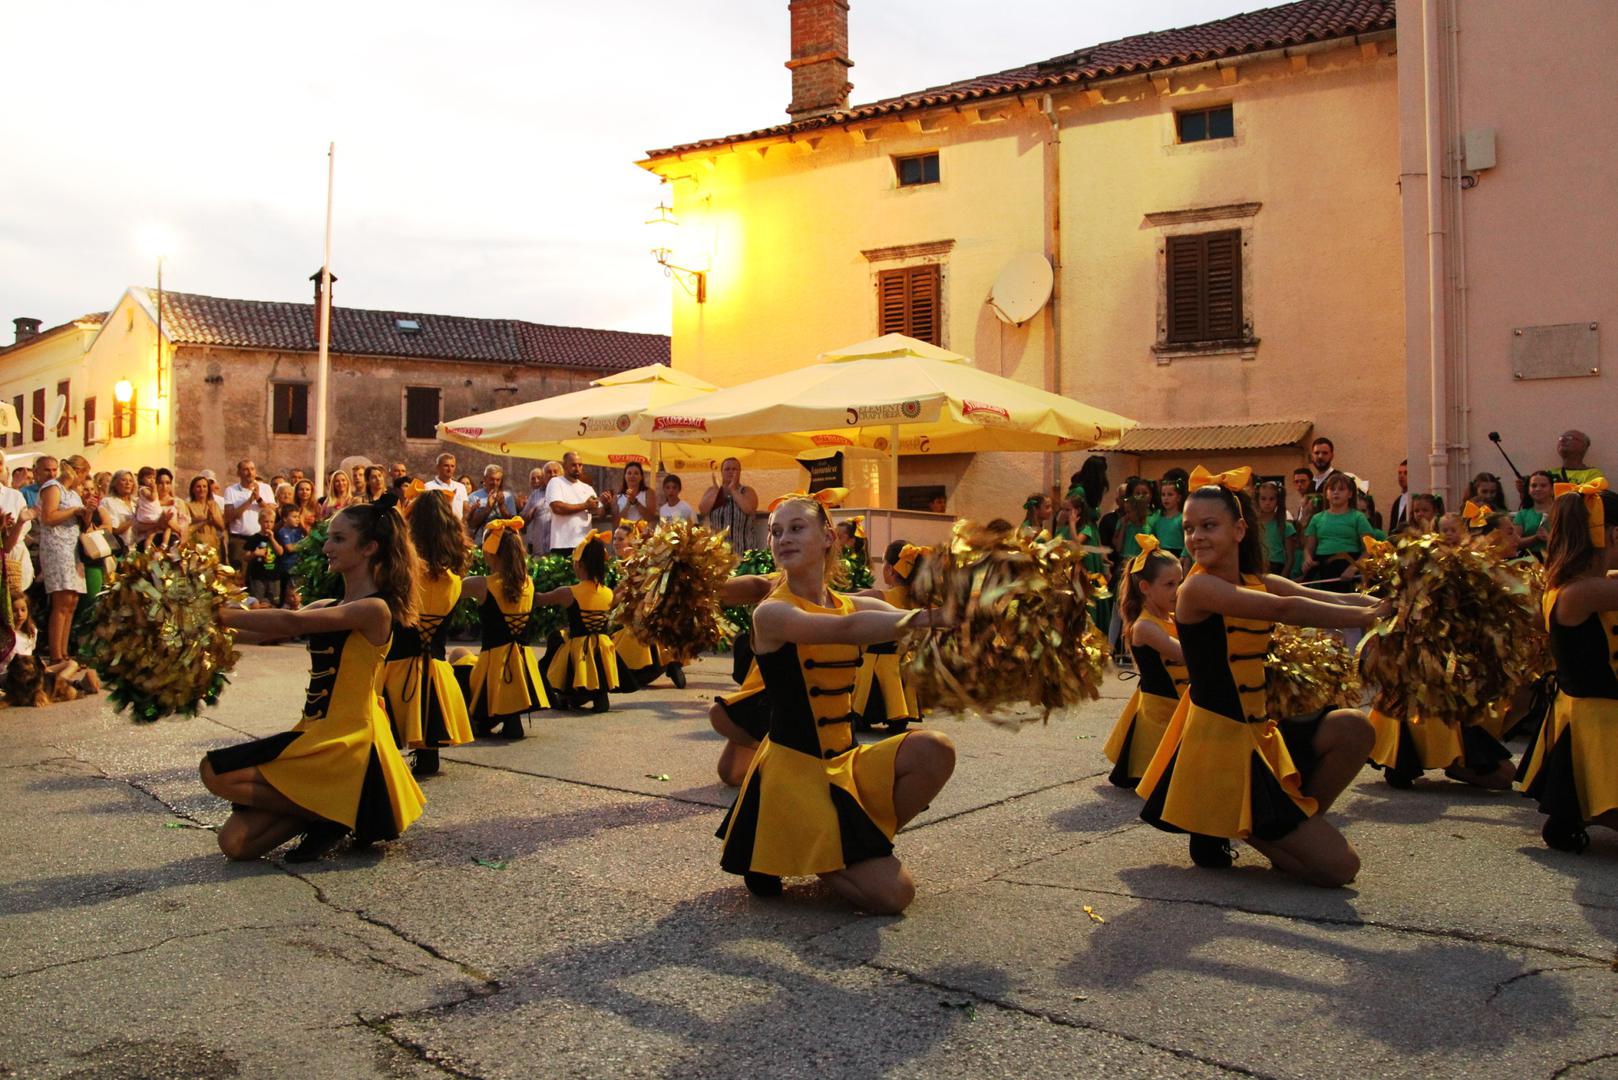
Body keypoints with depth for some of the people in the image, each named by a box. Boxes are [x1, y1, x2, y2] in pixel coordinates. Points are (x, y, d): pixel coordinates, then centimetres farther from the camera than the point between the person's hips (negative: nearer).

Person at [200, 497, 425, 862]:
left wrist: (218, 614, -21)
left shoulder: (375, 609, -13)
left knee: (217, 772, -14)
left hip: (347, 742, -8)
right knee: (236, 842, -1)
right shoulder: (328, 608, 14)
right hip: (317, 735, 8)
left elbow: (291, 622, -24)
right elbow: (266, 633, 6)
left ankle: (328, 814, -2)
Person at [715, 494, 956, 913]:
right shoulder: (772, 613, -12)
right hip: (795, 768, -6)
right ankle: (777, 852, 10)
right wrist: (926, 616, -44)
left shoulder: (851, 605, 8)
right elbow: (845, 630, -31)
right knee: (891, 893, -14)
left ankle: (860, 845, 2)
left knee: (935, 751, -21)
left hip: (846, 762, 6)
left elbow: (911, 622, -9)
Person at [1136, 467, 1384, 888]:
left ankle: (1296, 827, 6)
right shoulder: (1198, 588, -14)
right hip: (1220, 741, -8)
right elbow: (1282, 609, -27)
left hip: (1260, 732, 8)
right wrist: (1368, 616, -23)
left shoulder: (1260, 583, 10)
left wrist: (1383, 604, -20)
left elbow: (1337, 600, -3)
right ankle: (1224, 828, 11)